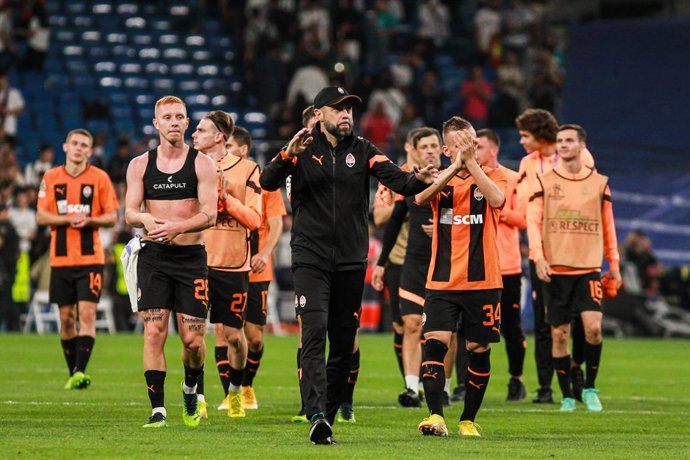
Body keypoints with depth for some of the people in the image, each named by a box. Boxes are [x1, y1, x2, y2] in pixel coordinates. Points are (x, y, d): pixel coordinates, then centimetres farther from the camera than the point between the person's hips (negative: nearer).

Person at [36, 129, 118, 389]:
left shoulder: (100, 178, 2)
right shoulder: (51, 178, 6)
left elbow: (112, 217, 2)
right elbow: (41, 216, 2)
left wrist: (89, 220, -17)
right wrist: (68, 219, -14)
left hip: (91, 258, -2)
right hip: (61, 258, 2)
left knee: (87, 313, -13)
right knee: (67, 317, 5)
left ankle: (80, 372, -20)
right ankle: (73, 374, 16)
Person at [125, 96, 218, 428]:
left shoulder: (202, 164, 1)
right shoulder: (140, 165, 8)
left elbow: (209, 215, -7)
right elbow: (129, 212, 4)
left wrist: (176, 227, -23)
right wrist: (146, 219, -20)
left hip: (191, 256, -1)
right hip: (153, 257, 1)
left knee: (193, 339, -2)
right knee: (154, 333, -9)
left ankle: (190, 389, 28)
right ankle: (157, 409, -6)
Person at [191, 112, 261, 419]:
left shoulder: (247, 170, 1)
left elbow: (254, 220, -3)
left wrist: (226, 198, -12)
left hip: (232, 265, -1)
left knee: (233, 334, 3)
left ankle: (235, 391, 26)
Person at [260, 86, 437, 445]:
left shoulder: (362, 151, 6)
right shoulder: (303, 149, 1)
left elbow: (396, 179, -6)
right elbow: (268, 183, -12)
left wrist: (417, 180, -29)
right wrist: (288, 155, -30)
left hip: (351, 262, 3)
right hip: (310, 257, -3)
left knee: (344, 342, 5)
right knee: (314, 334, -16)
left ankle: (328, 418, 14)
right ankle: (316, 416, -27)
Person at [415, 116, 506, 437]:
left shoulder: (492, 176, 4)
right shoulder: (439, 179, 7)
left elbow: (497, 198, -20)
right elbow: (420, 197, -17)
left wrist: (471, 162, -22)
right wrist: (457, 165, -24)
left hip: (483, 281, 0)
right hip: (441, 282, 0)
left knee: (478, 349, 4)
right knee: (435, 342, -15)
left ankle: (468, 420, 16)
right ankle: (435, 416, -17)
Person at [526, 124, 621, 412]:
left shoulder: (599, 183, 8)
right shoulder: (545, 182, 4)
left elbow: (608, 226, 14)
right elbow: (533, 221, -1)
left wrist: (614, 265, 11)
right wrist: (538, 257, -14)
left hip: (588, 269, 0)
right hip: (555, 269, 0)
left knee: (593, 326, -16)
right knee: (559, 334, 1)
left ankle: (590, 388, 1)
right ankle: (567, 396, 12)